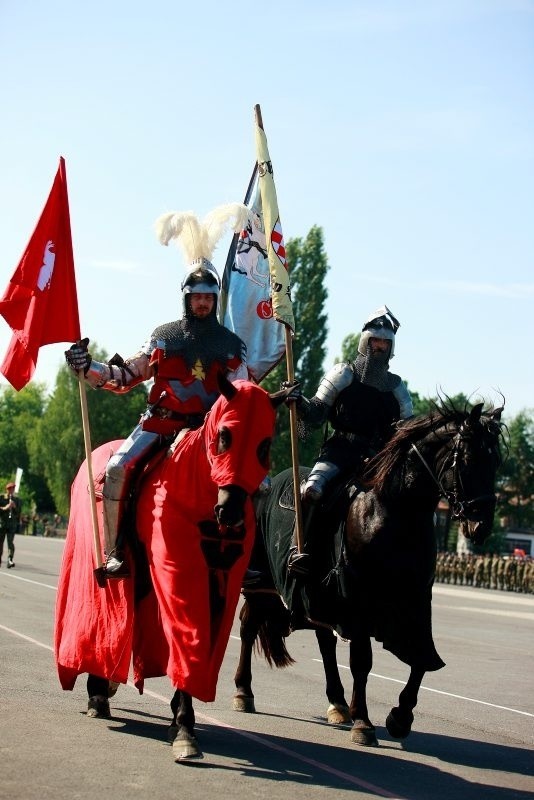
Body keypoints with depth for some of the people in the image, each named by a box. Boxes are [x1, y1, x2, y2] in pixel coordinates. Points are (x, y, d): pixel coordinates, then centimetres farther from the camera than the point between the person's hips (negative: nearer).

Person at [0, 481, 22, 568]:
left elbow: (19, 513, 6)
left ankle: (10, 560, -20)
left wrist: (14, 507, -11)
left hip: (12, 525, 0)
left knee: (10, 542, -12)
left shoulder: (17, 500, 9)